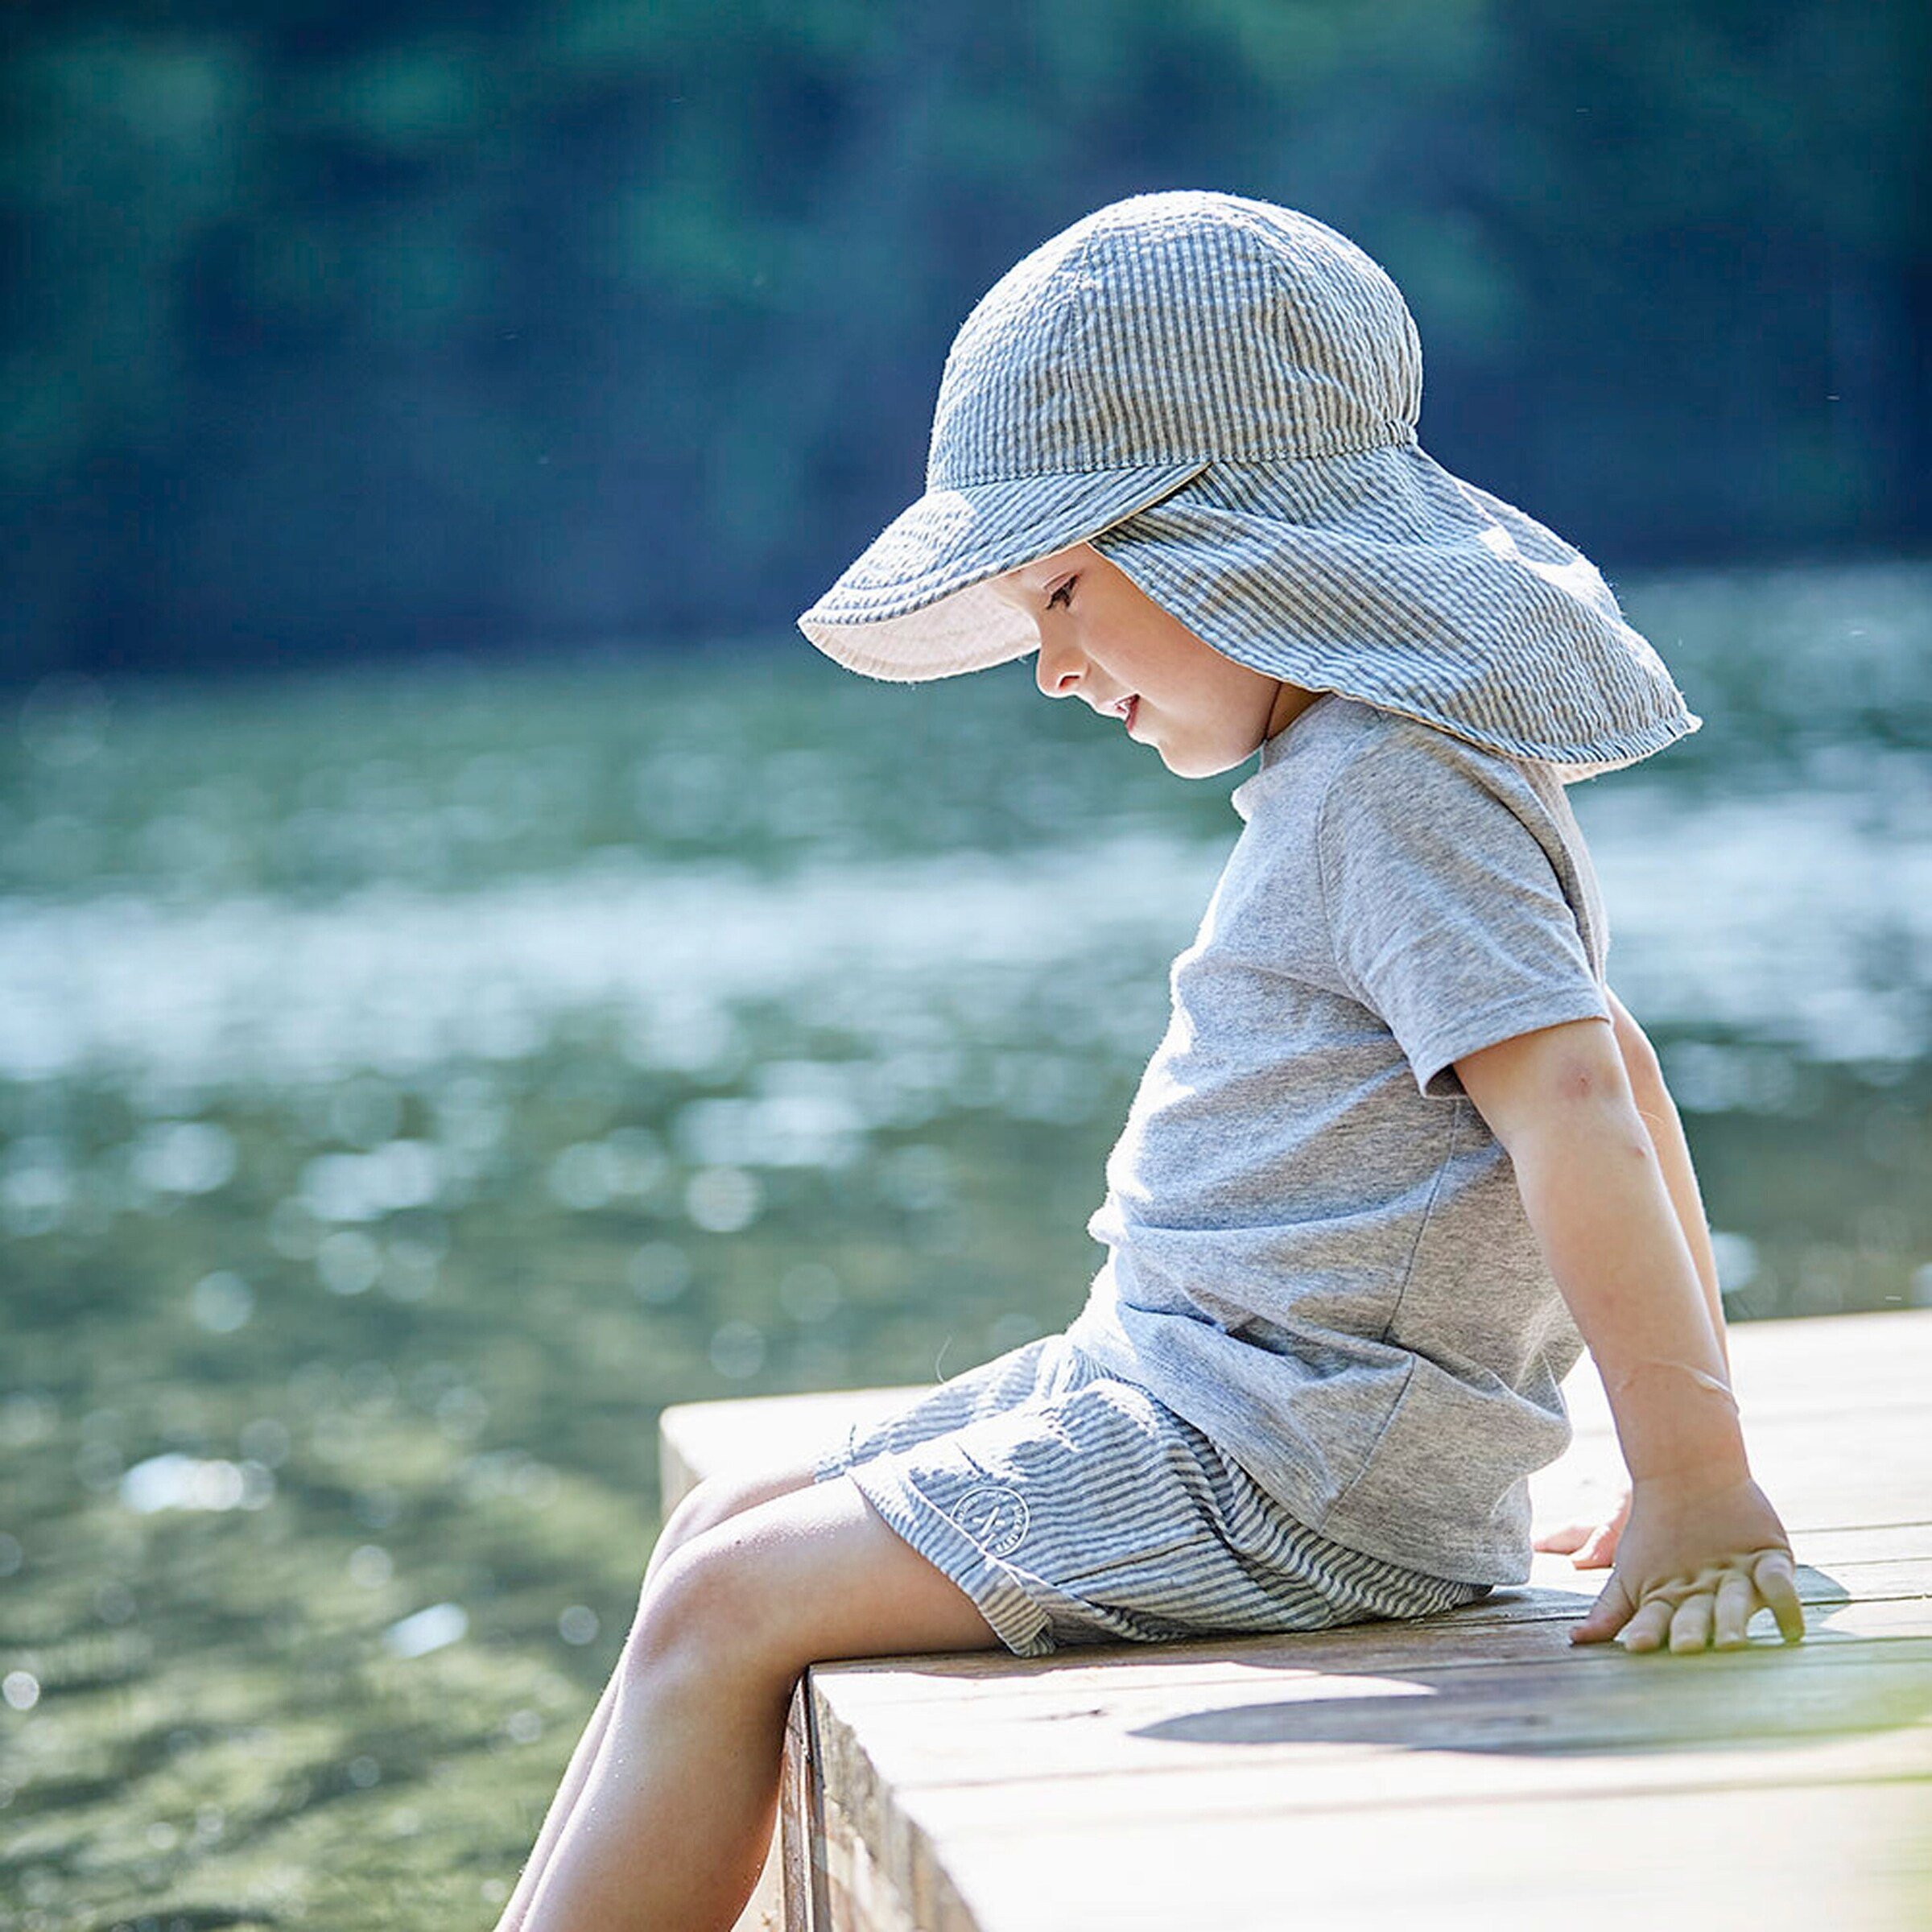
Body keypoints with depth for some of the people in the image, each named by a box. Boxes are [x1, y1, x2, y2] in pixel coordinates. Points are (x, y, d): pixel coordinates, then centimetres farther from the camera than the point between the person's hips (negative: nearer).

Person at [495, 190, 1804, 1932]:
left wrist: (1697, 1485, -26)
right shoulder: (1384, 764, 16)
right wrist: (1689, 1448, 20)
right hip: (1175, 1390, 10)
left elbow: (1571, 1102, -26)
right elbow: (1616, 1063, 22)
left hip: (1289, 1479, -10)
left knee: (730, 1610, -11)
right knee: (723, 1531, 9)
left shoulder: (1393, 789, -17)